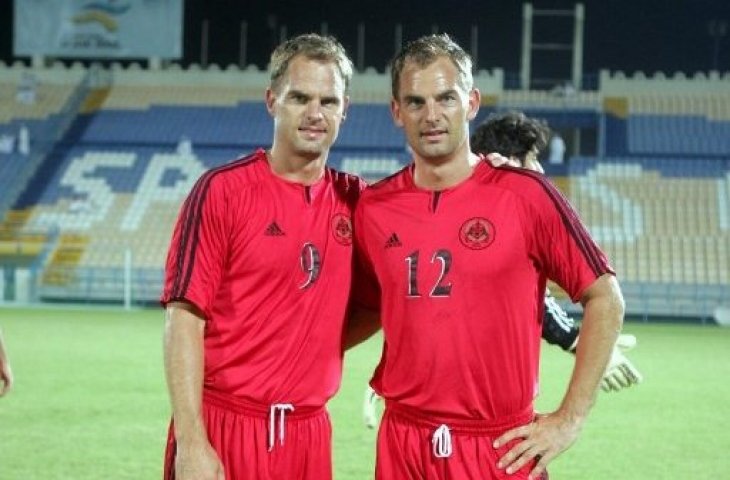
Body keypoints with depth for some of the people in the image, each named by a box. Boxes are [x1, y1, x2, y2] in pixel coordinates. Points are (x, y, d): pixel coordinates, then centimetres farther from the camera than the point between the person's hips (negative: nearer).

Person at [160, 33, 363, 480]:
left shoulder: (353, 198, 8)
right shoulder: (223, 190, -5)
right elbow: (185, 317, -9)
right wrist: (190, 443, -17)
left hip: (310, 431, 4)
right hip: (223, 426, -4)